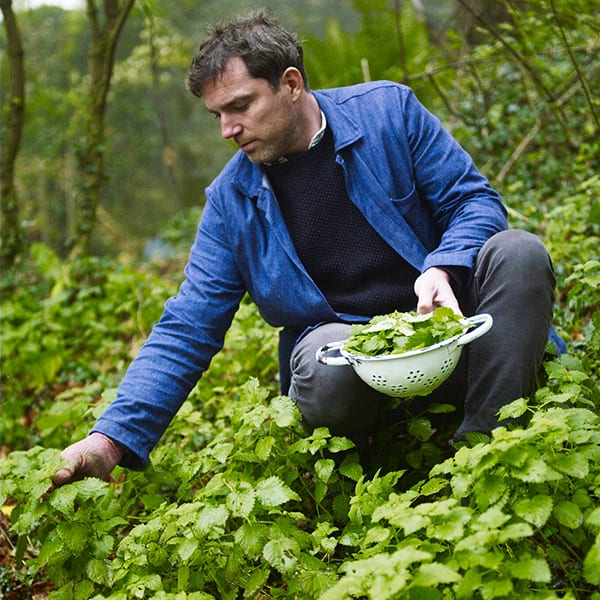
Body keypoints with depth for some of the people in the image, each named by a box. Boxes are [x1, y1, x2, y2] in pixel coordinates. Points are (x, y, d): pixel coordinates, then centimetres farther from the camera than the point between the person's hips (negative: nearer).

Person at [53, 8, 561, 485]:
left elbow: (475, 200, 0)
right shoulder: (232, 198, 0)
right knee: (328, 361, -36)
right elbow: (187, 330, -2)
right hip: (337, 341, -1)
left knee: (518, 253, -26)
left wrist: (442, 269, -23)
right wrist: (113, 438, -12)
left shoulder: (387, 110, -3)